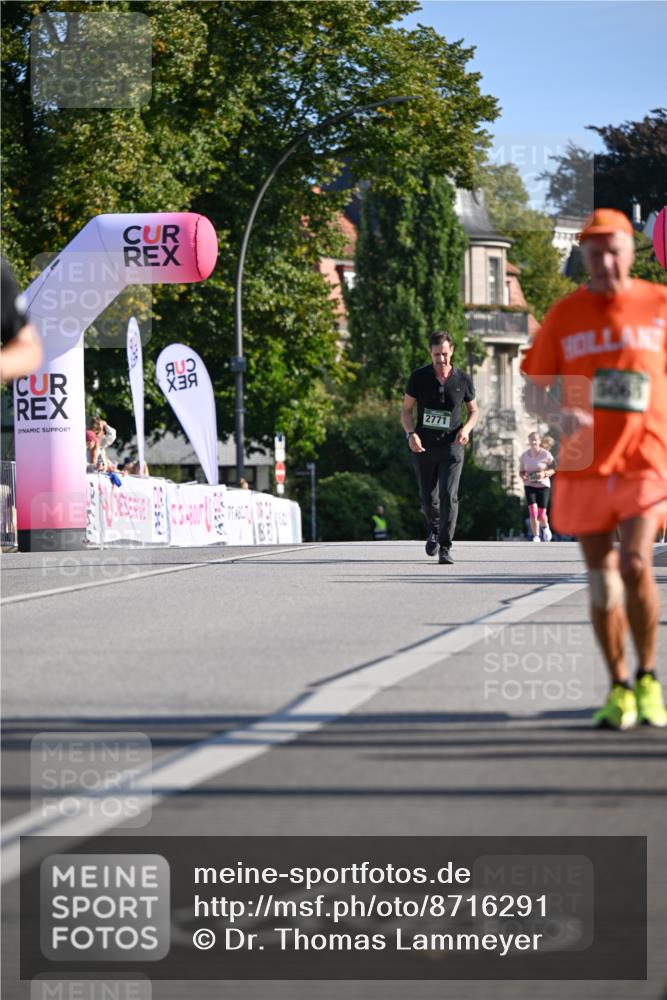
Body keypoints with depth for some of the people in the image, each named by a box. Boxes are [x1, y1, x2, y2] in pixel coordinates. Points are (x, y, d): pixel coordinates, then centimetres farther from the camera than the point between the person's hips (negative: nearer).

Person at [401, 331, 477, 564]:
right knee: (428, 497, 8)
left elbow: (473, 410, 12)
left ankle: (445, 547, -10)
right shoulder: (419, 377, -3)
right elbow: (406, 410, 4)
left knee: (448, 495, -14)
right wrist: (411, 434, -14)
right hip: (423, 447, 1)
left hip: (451, 447, -1)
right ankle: (434, 530, 39)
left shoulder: (463, 380, -2)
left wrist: (466, 429, -9)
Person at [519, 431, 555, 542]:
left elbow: (553, 470, -1)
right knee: (533, 512, -15)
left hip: (543, 486, -1)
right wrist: (523, 476, -13)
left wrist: (544, 474, -21)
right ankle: (536, 537, -4)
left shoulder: (546, 455, -8)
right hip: (529, 486, 1)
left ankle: (545, 527, 35)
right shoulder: (524, 456, 0)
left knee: (541, 515, -2)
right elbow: (521, 471, 10)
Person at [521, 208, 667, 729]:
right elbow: (538, 388, 6)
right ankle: (619, 689, 18)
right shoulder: (565, 315, 5)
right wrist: (561, 414, -15)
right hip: (585, 466, 2)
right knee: (602, 578, 5)